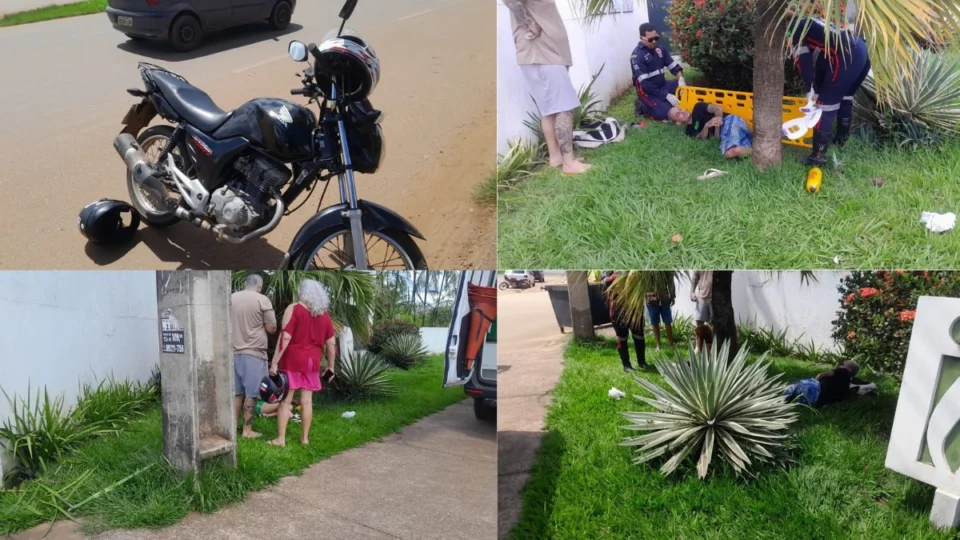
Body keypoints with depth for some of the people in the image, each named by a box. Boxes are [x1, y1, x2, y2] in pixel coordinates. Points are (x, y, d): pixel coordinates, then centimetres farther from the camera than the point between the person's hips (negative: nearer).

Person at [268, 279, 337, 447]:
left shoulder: (294, 309, -6)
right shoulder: (324, 314, 7)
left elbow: (285, 337, -13)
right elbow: (331, 343, 9)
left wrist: (274, 362, -13)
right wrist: (331, 366, 17)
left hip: (292, 360, -4)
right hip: (312, 361, 4)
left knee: (285, 400, 1)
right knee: (306, 401, 8)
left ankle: (281, 438, 1)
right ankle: (305, 437, 12)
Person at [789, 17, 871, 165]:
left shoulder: (796, 29, 9)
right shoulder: (810, 26, 34)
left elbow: (804, 62, -1)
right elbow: (820, 63, 34)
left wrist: (811, 92, 1)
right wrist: (816, 91, 34)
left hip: (846, 55, -9)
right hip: (862, 51, 9)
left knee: (826, 102, -5)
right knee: (845, 97, 27)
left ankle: (819, 154, -5)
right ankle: (841, 140, 40)